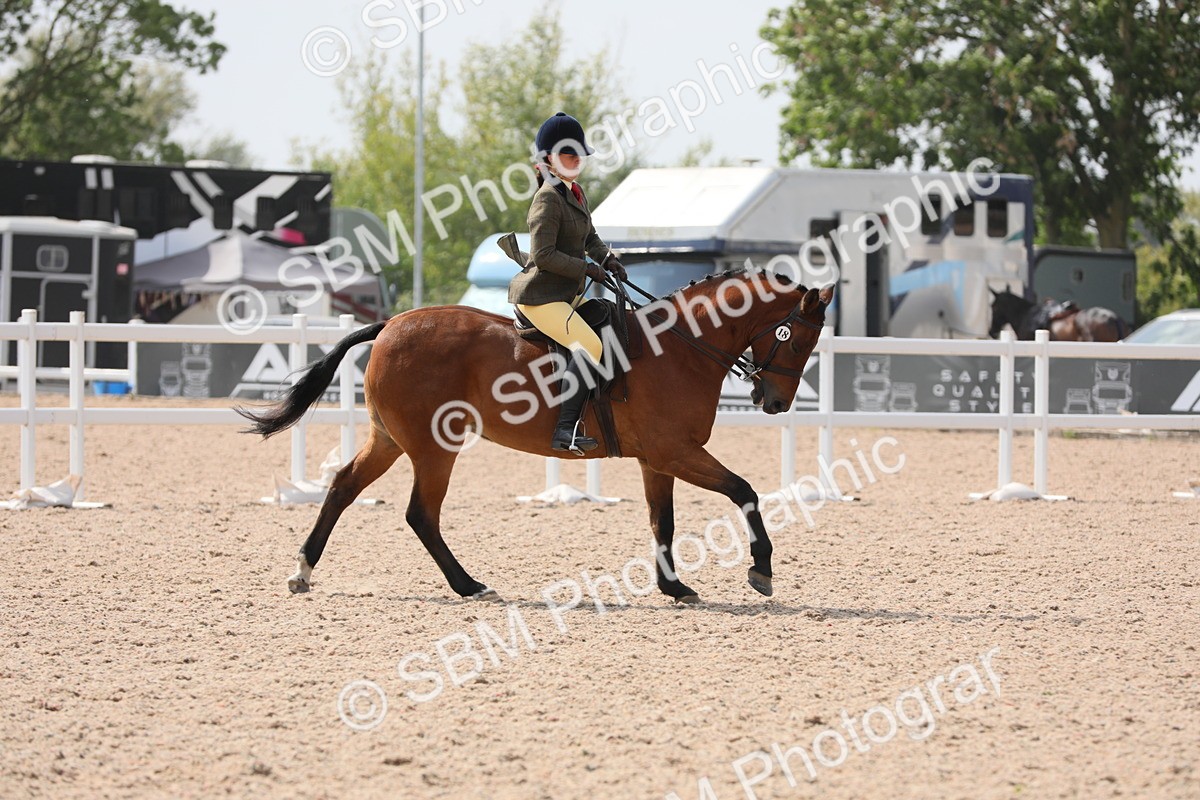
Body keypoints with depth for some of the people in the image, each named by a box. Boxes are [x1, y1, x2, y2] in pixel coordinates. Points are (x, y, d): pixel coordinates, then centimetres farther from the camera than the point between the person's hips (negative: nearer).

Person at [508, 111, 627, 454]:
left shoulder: (576, 193, 14)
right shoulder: (548, 198, -15)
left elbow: (590, 238, 25)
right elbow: (544, 255, -21)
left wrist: (607, 259, 5)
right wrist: (587, 269, -15)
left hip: (567, 295, 10)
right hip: (540, 295, -10)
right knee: (590, 346, -26)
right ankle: (565, 429, -30)